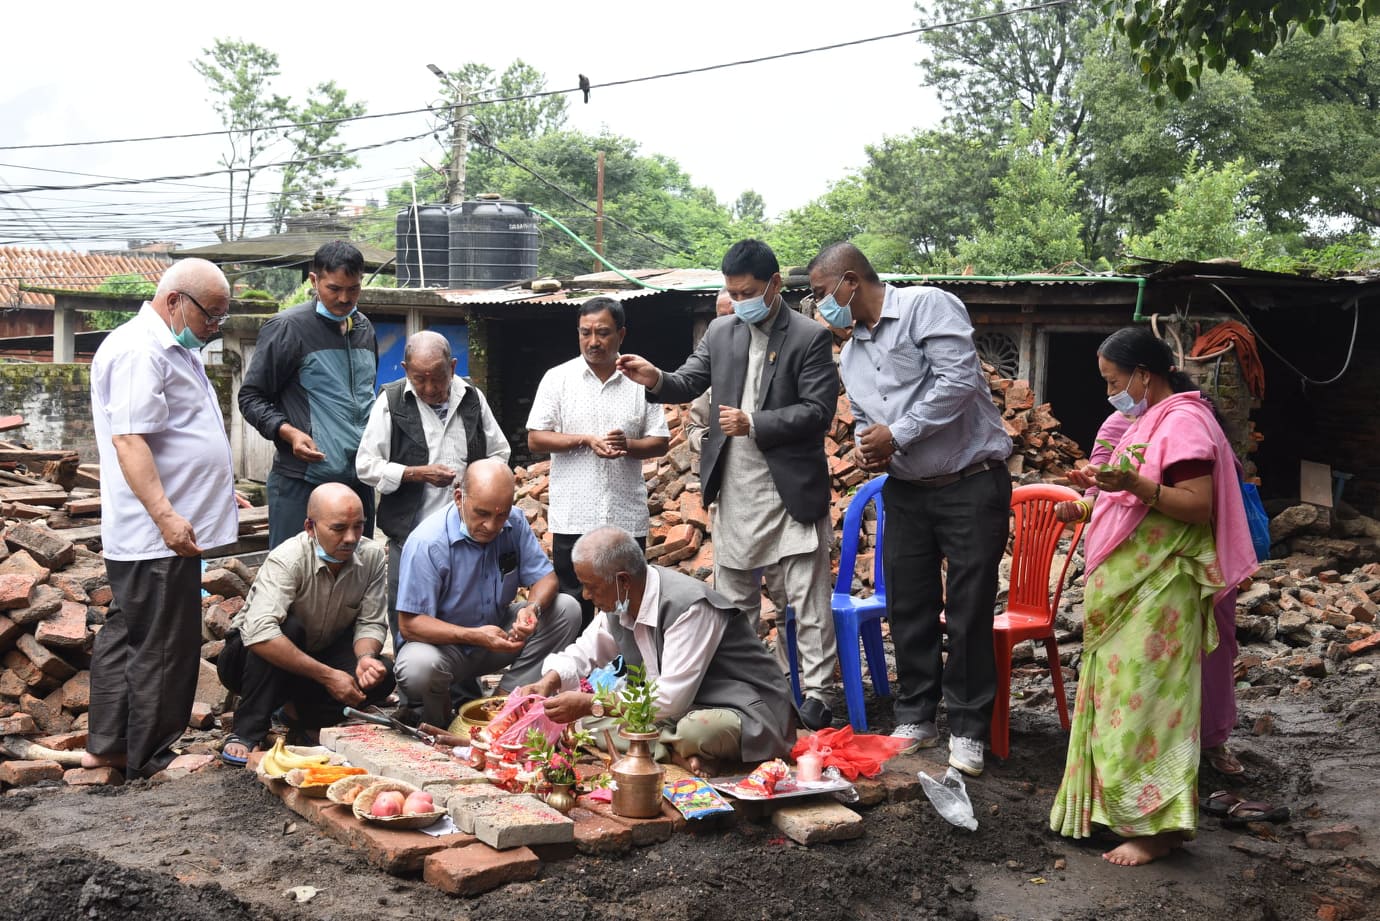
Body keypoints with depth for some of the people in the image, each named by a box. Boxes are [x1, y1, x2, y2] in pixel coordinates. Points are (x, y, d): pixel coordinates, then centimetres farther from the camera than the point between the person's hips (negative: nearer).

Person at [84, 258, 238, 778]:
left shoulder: (172, 349, 18)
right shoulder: (139, 351, -16)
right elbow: (129, 439, -24)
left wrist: (219, 494, 31)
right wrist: (165, 516, -29)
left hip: (167, 530, 11)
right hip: (158, 535, -11)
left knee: (125, 635, 16)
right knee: (162, 648, -2)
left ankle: (108, 745, 26)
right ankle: (152, 760, 8)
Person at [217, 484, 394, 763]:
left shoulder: (371, 556, -13)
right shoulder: (287, 559, -29)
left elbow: (372, 622, -8)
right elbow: (259, 633, -42)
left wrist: (366, 657, -32)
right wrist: (327, 675, -41)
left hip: (318, 653, 4)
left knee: (381, 675, -22)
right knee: (286, 627, -37)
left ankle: (297, 712, -4)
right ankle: (247, 731, -25)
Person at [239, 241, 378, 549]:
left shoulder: (364, 328, 14)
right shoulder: (286, 327, -6)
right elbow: (251, 397, -4)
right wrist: (289, 432, -20)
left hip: (359, 478, 6)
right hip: (303, 480, -6)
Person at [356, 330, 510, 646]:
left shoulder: (472, 398, 7)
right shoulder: (391, 401, -3)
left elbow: (499, 454, 16)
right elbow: (366, 466, -3)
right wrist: (418, 474, -14)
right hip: (410, 534, -2)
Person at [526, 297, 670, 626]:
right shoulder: (558, 378, 3)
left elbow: (660, 443, 5)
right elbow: (535, 438, -1)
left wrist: (627, 445, -15)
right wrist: (586, 441, -14)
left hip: (627, 517, 1)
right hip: (573, 517, -1)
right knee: (573, 606, 4)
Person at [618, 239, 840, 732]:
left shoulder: (811, 337, -8)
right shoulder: (721, 331, 7)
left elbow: (819, 410, -13)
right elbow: (690, 382, 8)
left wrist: (753, 425, -19)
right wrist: (657, 380, -14)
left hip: (792, 485, -5)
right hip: (736, 488, 5)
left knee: (809, 597, 0)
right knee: (734, 597, 13)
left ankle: (816, 695, 8)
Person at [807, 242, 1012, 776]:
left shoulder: (927, 306, -11)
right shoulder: (851, 356, 14)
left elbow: (959, 378, -22)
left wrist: (897, 434, -17)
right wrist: (867, 448, -1)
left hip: (971, 486, -7)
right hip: (906, 491, 7)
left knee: (968, 611, -1)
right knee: (908, 609, 9)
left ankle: (967, 731, 9)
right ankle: (916, 718, 22)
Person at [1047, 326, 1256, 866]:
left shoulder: (1184, 421, -14)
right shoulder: (1150, 421, 16)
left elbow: (1198, 507, -22)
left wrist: (1134, 484, -33)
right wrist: (1103, 487, 14)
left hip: (1156, 593, -10)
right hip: (1127, 589, 10)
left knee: (1142, 701, -6)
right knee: (1119, 698, 13)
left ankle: (1155, 827, 2)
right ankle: (1123, 808, 22)